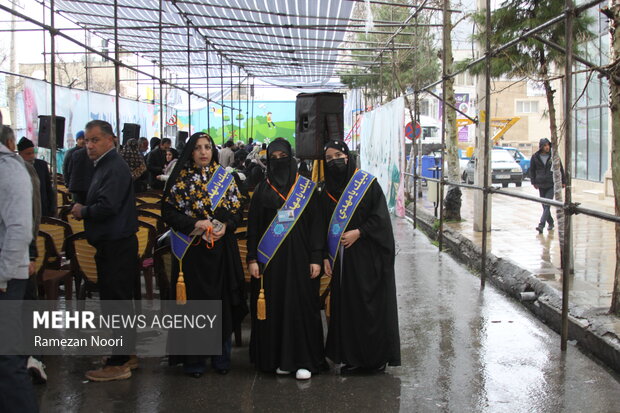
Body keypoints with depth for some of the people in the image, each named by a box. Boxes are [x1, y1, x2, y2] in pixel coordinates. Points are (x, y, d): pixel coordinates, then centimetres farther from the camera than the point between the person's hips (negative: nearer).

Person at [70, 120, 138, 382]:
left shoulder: (115, 168, -17)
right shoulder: (105, 165, 15)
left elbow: (106, 206, -26)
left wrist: (82, 211, -10)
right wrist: (84, 211, 2)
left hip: (116, 247, -11)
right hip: (111, 244, 11)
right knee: (119, 301, 17)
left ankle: (118, 364, 3)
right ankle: (127, 355, 27)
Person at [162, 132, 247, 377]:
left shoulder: (225, 177, 8)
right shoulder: (180, 178, 2)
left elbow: (238, 209, 8)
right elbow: (168, 211, -2)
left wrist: (226, 226, -11)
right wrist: (195, 224, -15)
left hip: (222, 248, 2)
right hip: (191, 250, -2)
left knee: (222, 300, 4)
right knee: (194, 301, -1)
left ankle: (221, 357, 17)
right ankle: (194, 360, 9)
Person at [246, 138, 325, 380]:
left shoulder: (306, 188, 4)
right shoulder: (262, 190, 7)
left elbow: (315, 224, 1)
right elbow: (253, 226, 6)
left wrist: (316, 258, -6)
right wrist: (252, 259, -2)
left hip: (299, 258, -1)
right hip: (270, 260, 1)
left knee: (301, 306, -2)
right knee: (274, 308, 3)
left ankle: (303, 360, 4)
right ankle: (278, 359, 13)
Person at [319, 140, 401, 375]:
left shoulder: (367, 183, -2)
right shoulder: (326, 192, 11)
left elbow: (381, 216, -8)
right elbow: (323, 227, 11)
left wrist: (358, 232, -17)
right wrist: (326, 257, 2)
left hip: (368, 257, -4)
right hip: (341, 258, 4)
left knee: (371, 304, -2)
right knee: (346, 307, 4)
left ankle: (376, 358, 7)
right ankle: (352, 358, 12)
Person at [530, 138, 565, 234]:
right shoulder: (535, 157, 2)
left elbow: (560, 169, 8)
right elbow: (532, 170, 12)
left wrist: (563, 181, 8)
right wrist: (533, 182, 6)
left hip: (551, 185, -3)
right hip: (541, 185, 3)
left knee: (547, 205, -12)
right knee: (544, 206, 9)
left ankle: (541, 225, -19)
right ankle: (550, 223, 25)